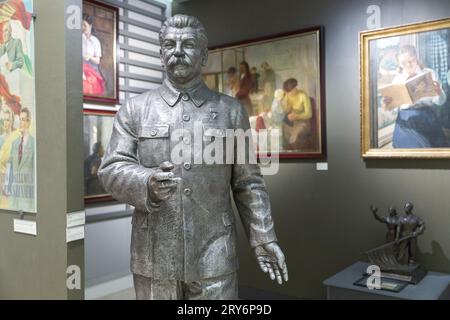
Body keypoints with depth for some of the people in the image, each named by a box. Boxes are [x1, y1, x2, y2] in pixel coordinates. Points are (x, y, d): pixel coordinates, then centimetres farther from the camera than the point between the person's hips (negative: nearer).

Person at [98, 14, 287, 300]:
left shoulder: (231, 111, 4)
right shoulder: (135, 110, 4)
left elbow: (247, 183, 5)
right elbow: (112, 171, -3)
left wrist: (263, 238, -2)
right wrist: (147, 184, -23)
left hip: (214, 255, 0)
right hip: (154, 255, 1)